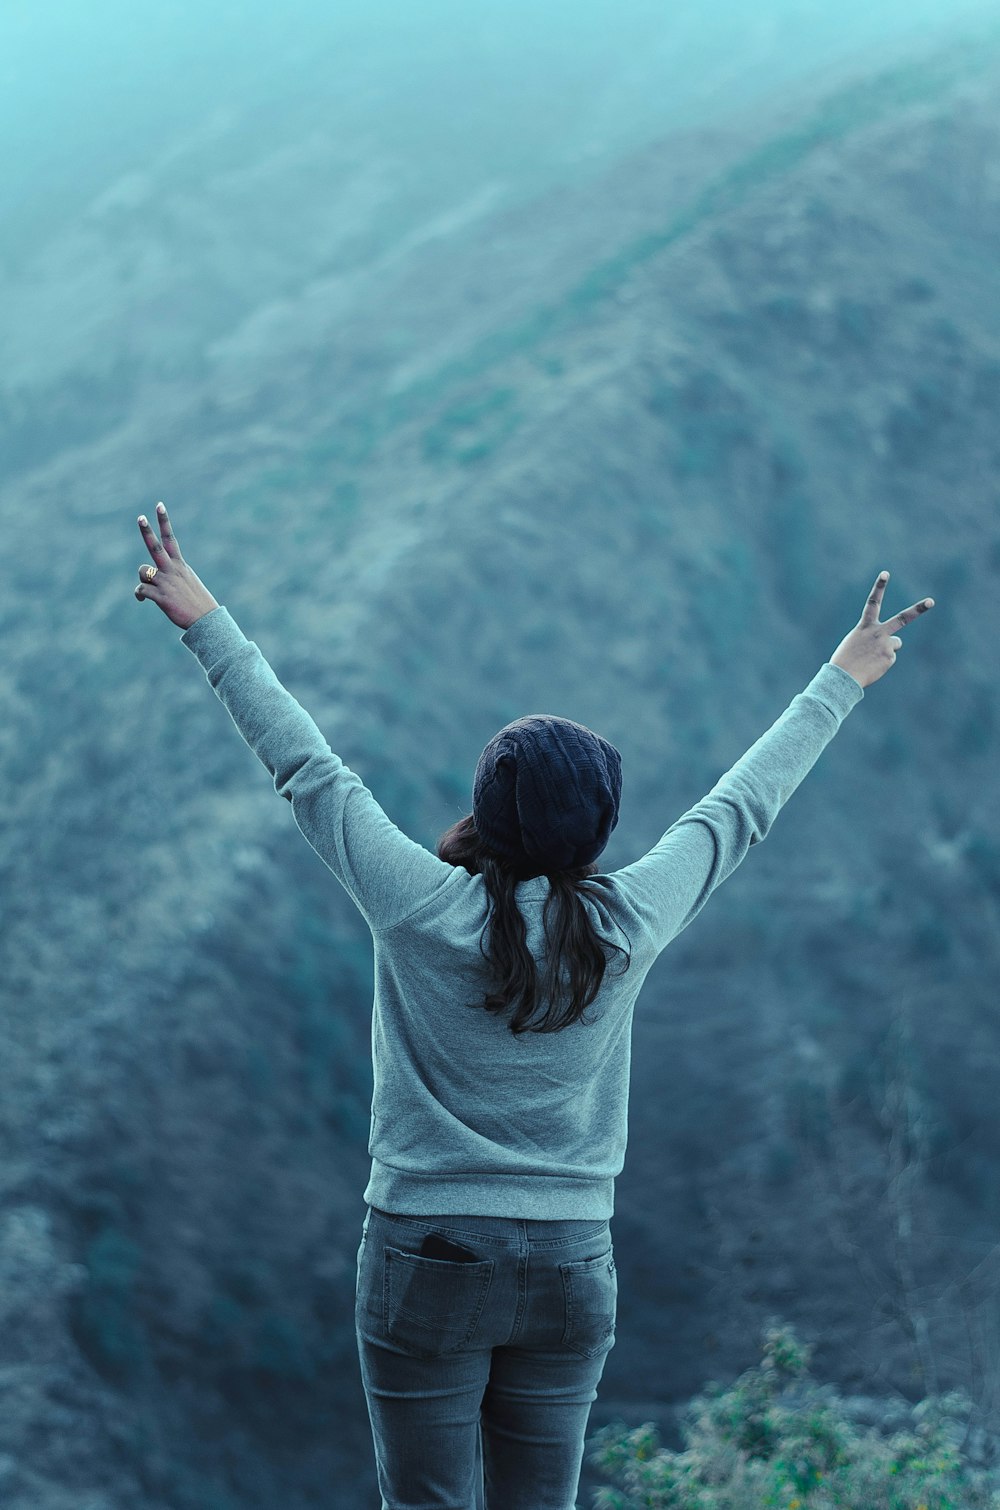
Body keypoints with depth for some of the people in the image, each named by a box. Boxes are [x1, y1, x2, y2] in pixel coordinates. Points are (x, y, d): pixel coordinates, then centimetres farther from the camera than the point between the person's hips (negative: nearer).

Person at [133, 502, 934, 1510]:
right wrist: (842, 680, 21)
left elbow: (303, 765, -4)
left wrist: (205, 621, 6)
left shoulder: (424, 909, -12)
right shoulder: (626, 926, -6)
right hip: (570, 1272, 3)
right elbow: (742, 806, 7)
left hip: (426, 1265, -3)